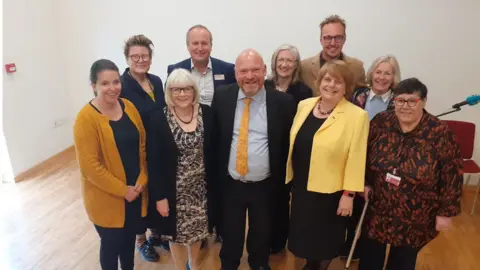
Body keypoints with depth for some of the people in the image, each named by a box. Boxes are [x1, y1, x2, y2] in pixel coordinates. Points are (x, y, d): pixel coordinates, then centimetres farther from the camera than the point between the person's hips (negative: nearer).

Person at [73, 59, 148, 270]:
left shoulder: (129, 107, -1)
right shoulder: (86, 118, -18)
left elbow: (142, 145, 3)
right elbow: (90, 166, -19)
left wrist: (141, 181, -6)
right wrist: (122, 190, -16)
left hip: (135, 191, 5)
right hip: (106, 197, -5)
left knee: (130, 237, 22)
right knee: (111, 242, 14)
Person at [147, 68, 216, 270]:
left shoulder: (206, 113, -6)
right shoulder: (158, 118, -13)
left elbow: (213, 152, 0)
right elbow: (154, 162, -11)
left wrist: (214, 184, 1)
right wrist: (159, 195, -11)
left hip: (201, 187, 2)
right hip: (173, 190, -2)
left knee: (197, 229, 20)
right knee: (176, 232, 17)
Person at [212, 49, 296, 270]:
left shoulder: (283, 102, -10)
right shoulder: (222, 98, -5)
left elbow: (289, 144, -3)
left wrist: (282, 181, -3)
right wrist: (214, 176, 1)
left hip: (265, 186, -1)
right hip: (230, 184, 1)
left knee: (261, 236, 22)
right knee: (230, 236, 20)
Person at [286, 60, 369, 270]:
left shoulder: (357, 115, -14)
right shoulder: (304, 105, 1)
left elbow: (356, 158, -13)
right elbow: (293, 143, 8)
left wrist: (349, 194, -12)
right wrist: (290, 178, 10)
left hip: (329, 192, -4)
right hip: (300, 187, 5)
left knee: (325, 241, 15)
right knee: (304, 236, 20)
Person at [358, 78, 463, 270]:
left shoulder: (440, 133, -15)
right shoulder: (381, 122, -9)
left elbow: (452, 175, -9)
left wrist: (446, 212, -7)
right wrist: (365, 184, -3)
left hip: (414, 220, -2)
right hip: (376, 211, 2)